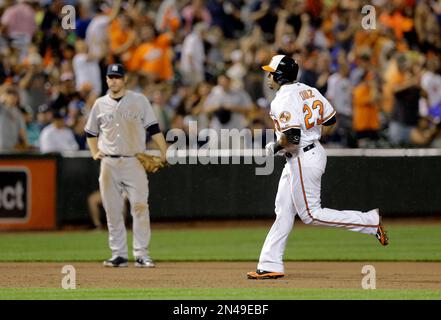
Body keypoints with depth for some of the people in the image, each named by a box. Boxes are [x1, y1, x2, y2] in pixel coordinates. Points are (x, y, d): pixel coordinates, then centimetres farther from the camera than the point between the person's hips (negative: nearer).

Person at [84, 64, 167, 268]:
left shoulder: (139, 101, 4)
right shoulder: (100, 104, 10)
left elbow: (153, 128, 1)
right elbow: (91, 132, 22)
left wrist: (164, 152, -9)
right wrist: (95, 153, 7)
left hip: (134, 162, -2)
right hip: (109, 164, 2)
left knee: (140, 208, -10)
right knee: (113, 211, 2)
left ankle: (142, 255, -8)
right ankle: (119, 255, 8)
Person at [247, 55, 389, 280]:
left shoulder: (284, 100, -20)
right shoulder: (308, 90, 7)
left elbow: (291, 138, -29)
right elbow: (330, 120, 12)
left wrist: (275, 147, -10)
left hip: (302, 160, -10)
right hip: (314, 150, 10)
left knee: (311, 214, -2)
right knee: (284, 211, 11)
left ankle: (370, 221, -2)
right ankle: (270, 265, 13)